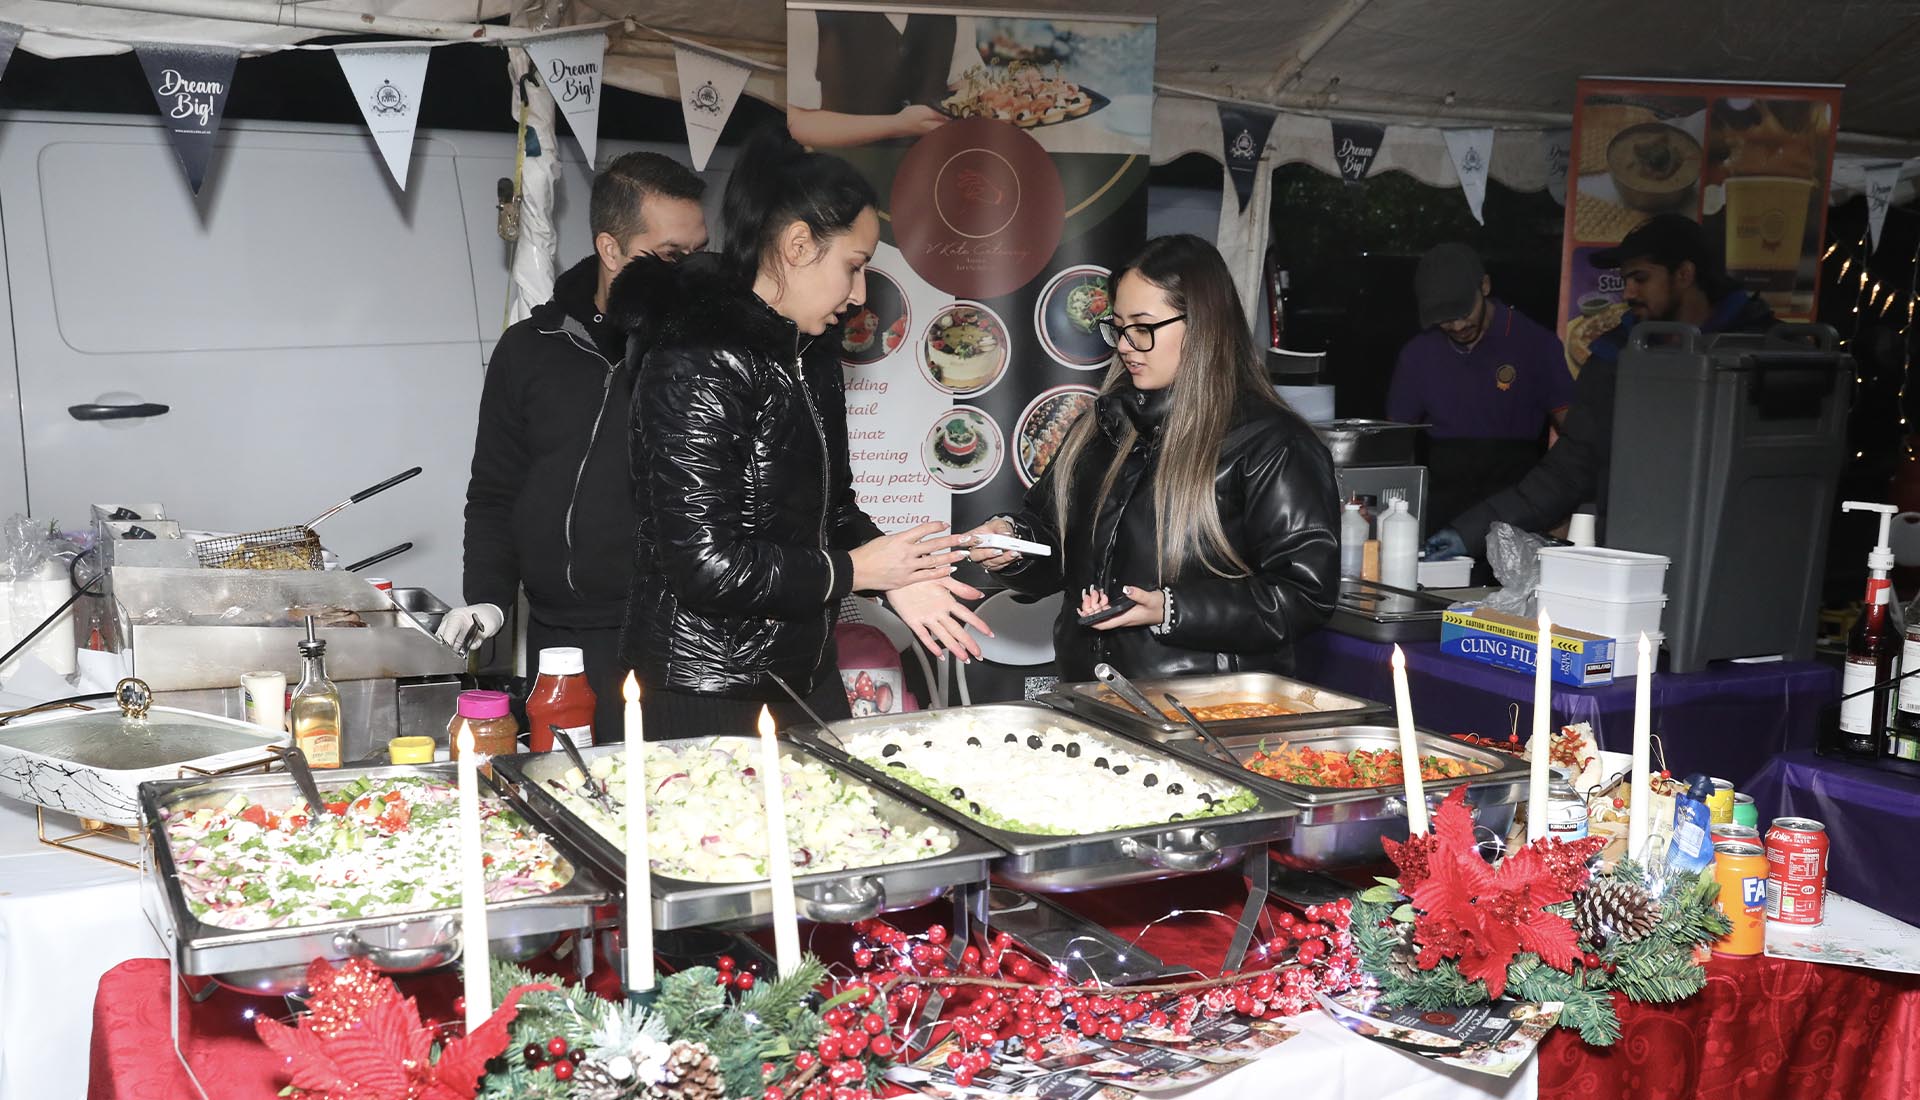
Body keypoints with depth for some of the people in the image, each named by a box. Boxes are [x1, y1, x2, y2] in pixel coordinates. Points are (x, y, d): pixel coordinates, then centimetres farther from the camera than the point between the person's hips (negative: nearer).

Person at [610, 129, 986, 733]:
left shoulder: (812, 354, 8)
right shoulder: (698, 365, -21)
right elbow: (704, 563, -25)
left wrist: (897, 576, -1)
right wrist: (851, 569, -14)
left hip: (806, 674, 9)